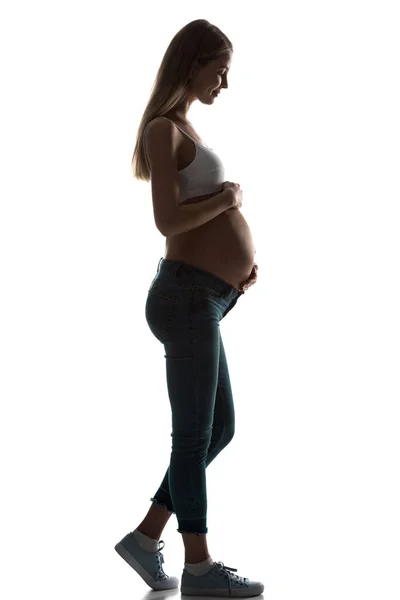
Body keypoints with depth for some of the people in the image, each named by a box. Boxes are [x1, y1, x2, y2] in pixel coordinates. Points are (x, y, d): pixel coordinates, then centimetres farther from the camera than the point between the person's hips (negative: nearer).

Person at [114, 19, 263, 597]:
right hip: (187, 296, -10)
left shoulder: (184, 130, 20)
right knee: (194, 434, -1)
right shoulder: (164, 129, -10)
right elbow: (169, 219, -20)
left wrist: (240, 257, 9)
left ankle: (147, 536, 22)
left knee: (219, 429, 16)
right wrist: (230, 197, -7)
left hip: (203, 300, 10)